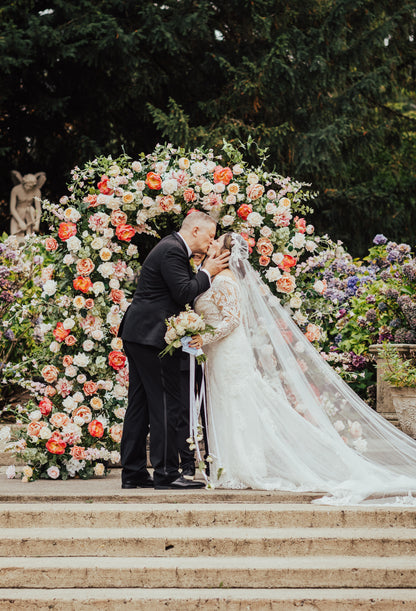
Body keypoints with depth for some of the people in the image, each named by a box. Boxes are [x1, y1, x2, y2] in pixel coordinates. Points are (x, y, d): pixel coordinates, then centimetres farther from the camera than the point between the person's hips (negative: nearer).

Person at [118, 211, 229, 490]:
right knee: (165, 404, -8)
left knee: (140, 405, 10)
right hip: (153, 335, -11)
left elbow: (182, 290, 19)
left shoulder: (173, 248, 19)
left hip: (139, 335, 11)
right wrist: (208, 273, -7)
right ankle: (166, 474, -7)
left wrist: (207, 272, 11)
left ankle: (133, 473, 13)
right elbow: (184, 293, -18)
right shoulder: (172, 251, -13)